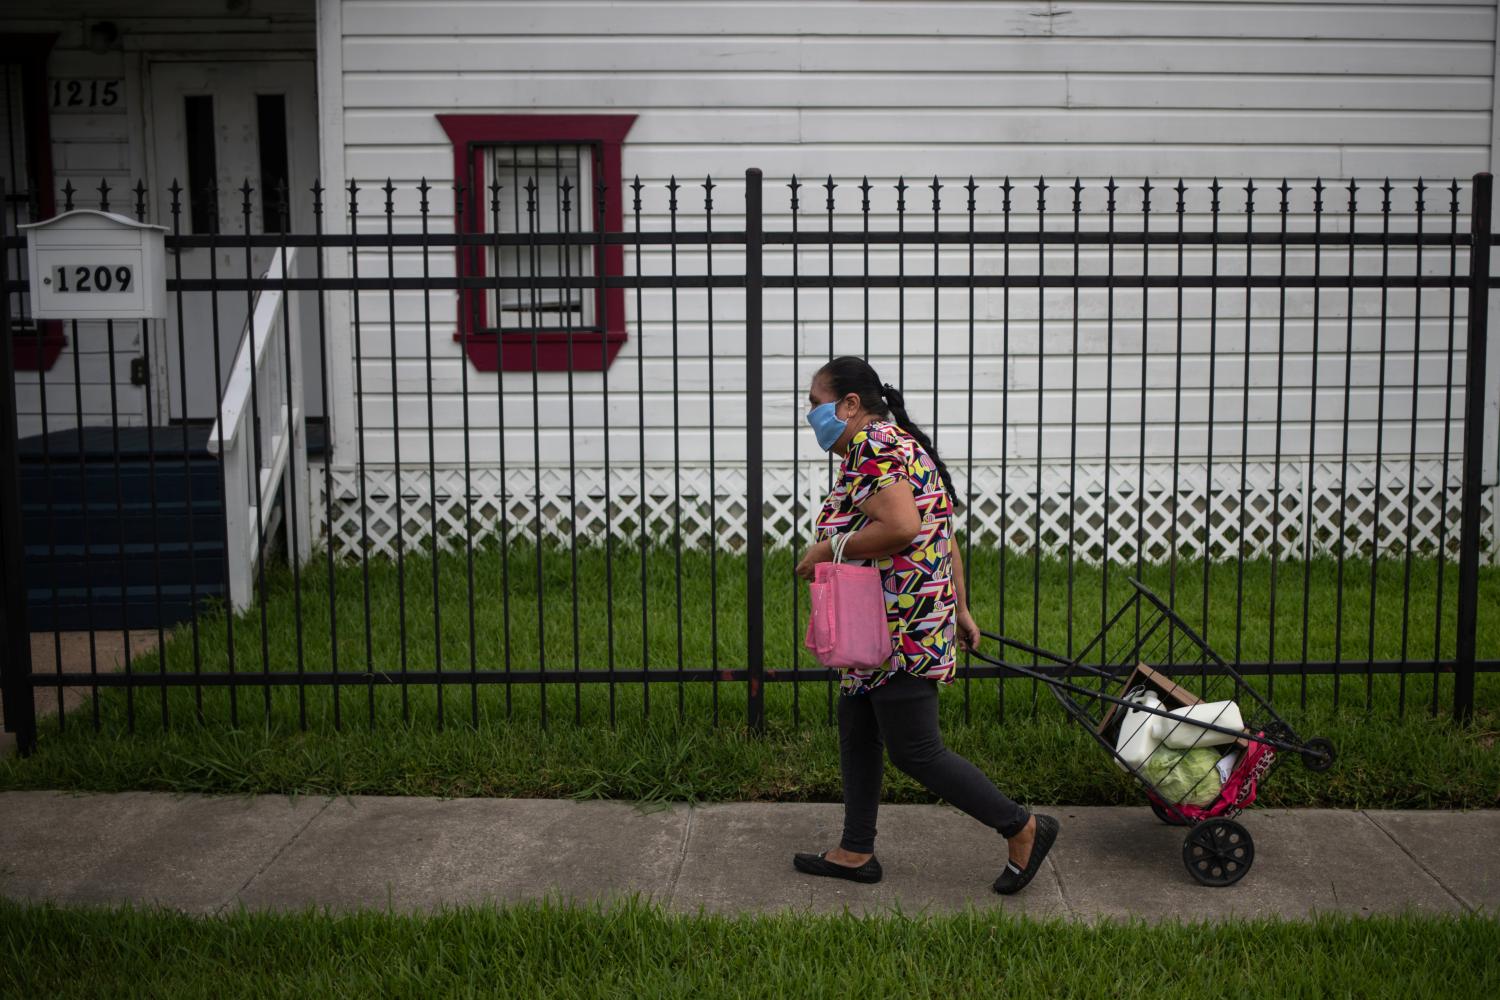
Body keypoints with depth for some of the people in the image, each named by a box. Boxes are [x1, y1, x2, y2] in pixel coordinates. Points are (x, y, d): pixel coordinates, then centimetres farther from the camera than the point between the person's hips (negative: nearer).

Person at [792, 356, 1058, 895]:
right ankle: (855, 852, 26)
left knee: (915, 751, -4)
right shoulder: (900, 442, 18)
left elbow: (901, 527, -29)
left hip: (901, 628, -11)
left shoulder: (871, 445, -15)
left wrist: (827, 550, -17)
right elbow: (944, 538, 19)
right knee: (856, 733, 16)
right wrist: (960, 609, 22)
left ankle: (1023, 829, 7)